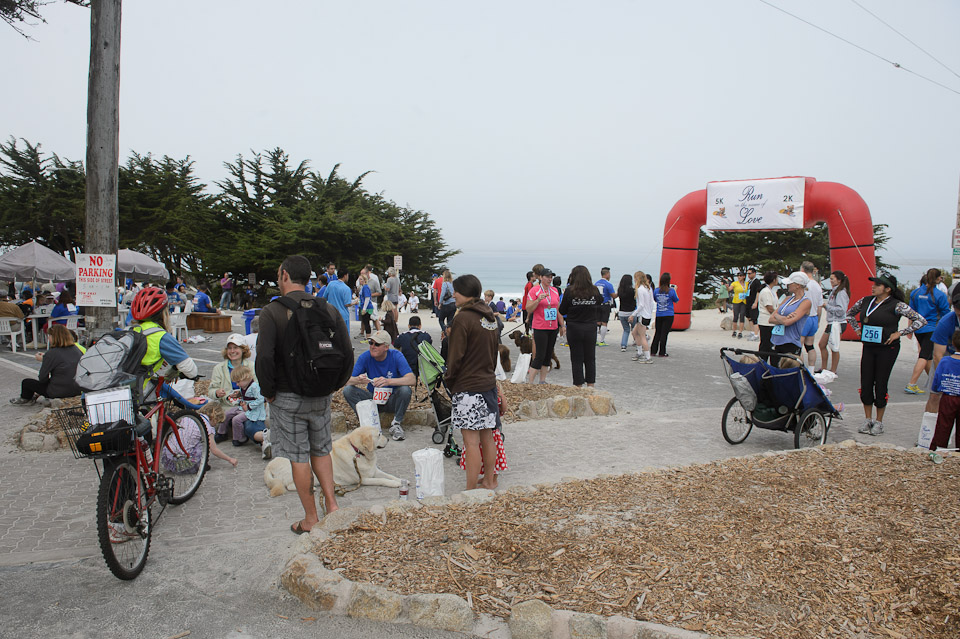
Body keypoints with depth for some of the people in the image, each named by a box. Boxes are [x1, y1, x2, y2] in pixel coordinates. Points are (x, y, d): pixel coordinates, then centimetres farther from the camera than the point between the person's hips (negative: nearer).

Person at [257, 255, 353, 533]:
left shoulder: (272, 312, -13)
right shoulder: (328, 310, 0)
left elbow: (264, 357, -21)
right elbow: (347, 354, -1)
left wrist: (268, 391, -6)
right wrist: (332, 385, 10)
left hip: (287, 397, -4)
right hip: (320, 396, 4)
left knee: (298, 457, 6)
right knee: (321, 450, 21)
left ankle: (311, 519, 15)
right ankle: (331, 504, 15)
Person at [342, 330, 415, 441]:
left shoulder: (396, 356, -15)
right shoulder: (365, 357, -9)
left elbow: (412, 379, -28)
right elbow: (348, 381, -13)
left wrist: (388, 381, -43)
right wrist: (358, 380, -38)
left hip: (392, 400, -2)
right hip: (372, 398, 2)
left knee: (405, 390, -33)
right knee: (347, 390, -20)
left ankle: (396, 424, -12)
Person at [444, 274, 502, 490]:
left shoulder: (463, 318, -15)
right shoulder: (489, 317, 11)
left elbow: (455, 357, -14)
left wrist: (449, 382, -1)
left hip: (468, 388, -9)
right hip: (489, 384, 9)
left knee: (471, 442, -5)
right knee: (487, 437, 15)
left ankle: (471, 490, 0)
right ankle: (489, 481, 26)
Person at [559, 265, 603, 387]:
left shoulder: (569, 291, -10)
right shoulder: (594, 290, -4)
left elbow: (562, 311, -5)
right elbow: (601, 308, 4)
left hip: (574, 328, -2)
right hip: (591, 328, 2)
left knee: (577, 359, 6)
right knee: (590, 358, 12)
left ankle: (578, 386, 9)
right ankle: (590, 386, 16)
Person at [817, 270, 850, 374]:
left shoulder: (841, 293, -15)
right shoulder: (833, 291, 13)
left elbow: (841, 310, -21)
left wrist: (827, 306, -14)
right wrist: (825, 305, 1)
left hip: (837, 323, -10)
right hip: (831, 323, 10)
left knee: (834, 348, -1)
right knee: (822, 345, 13)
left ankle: (833, 371, 9)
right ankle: (824, 369, 22)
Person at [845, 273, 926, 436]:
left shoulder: (896, 305, -11)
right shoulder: (865, 301, 5)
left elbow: (920, 320, -13)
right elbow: (850, 313, 24)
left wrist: (899, 333, -13)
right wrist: (857, 328, 12)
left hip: (887, 349, -5)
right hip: (868, 347, 5)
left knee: (880, 385, 0)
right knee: (865, 384, 4)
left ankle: (879, 422, 13)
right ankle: (868, 420, 17)